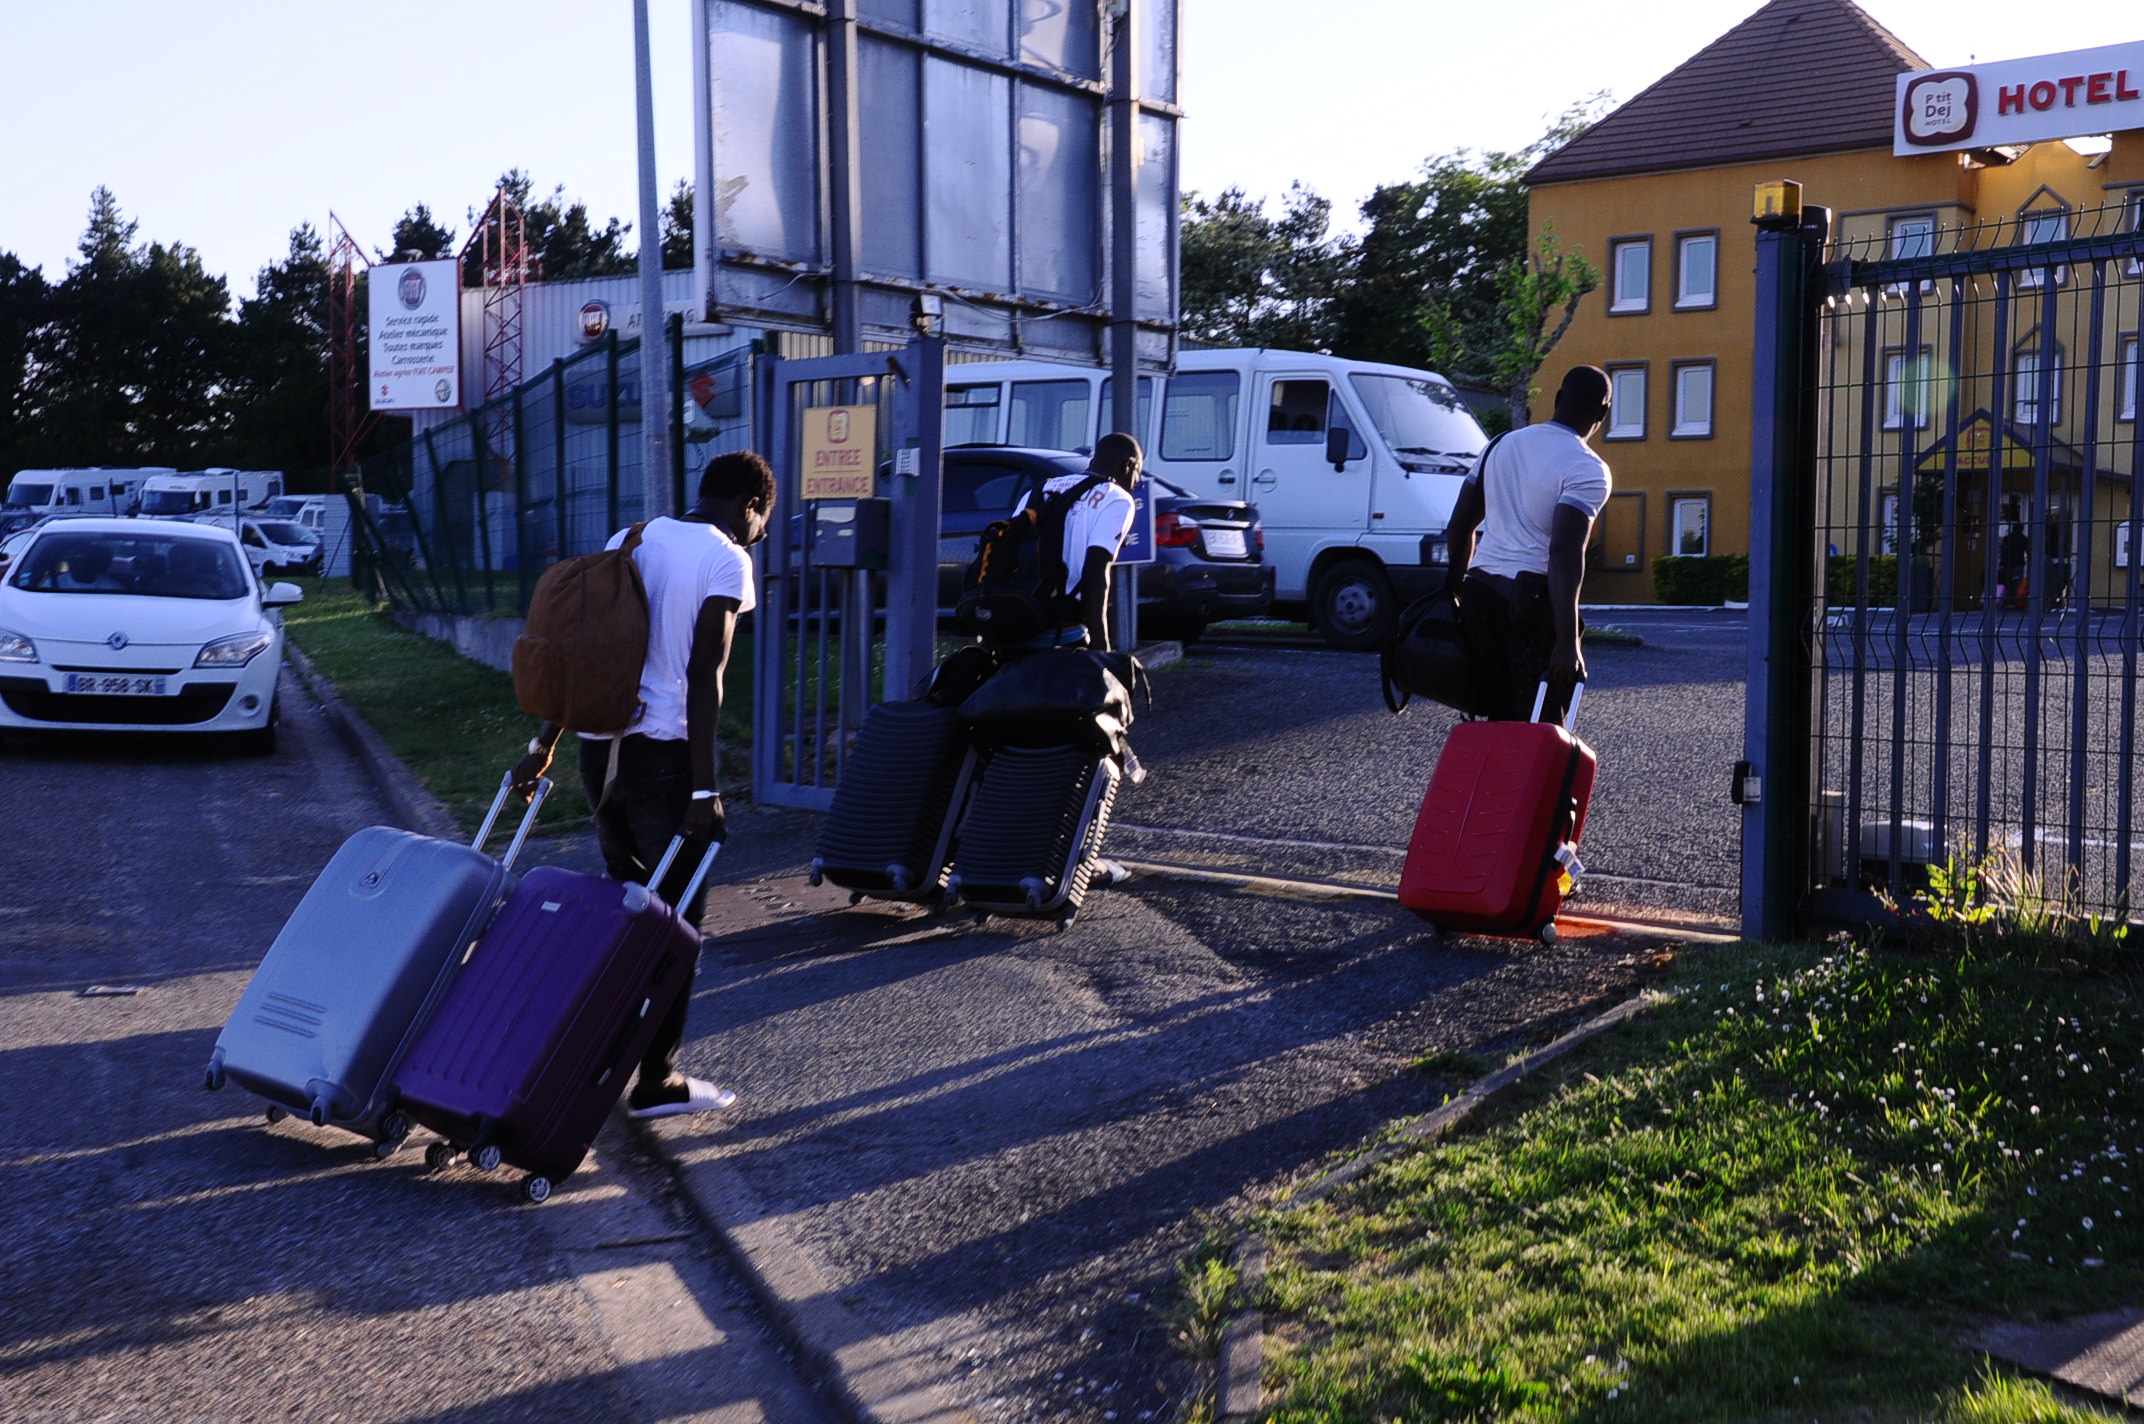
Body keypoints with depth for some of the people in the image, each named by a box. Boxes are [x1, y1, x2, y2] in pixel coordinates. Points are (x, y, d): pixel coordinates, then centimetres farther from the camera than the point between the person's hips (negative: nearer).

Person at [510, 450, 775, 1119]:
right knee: (676, 918, 3)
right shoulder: (726, 561, -7)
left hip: (600, 745, 7)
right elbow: (703, 679, -15)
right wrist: (704, 791, -16)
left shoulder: (629, 539, 15)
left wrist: (545, 744, 17)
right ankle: (657, 1081, 7)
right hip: (663, 750, -7)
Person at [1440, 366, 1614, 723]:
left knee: (1497, 716, 12)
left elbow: (1459, 527, 17)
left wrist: (1457, 592, 28)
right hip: (1532, 601, -7)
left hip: (1478, 593, 7)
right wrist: (1568, 642, -26)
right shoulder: (1587, 469, -8)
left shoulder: (1503, 445, 14)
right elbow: (1565, 553, -21)